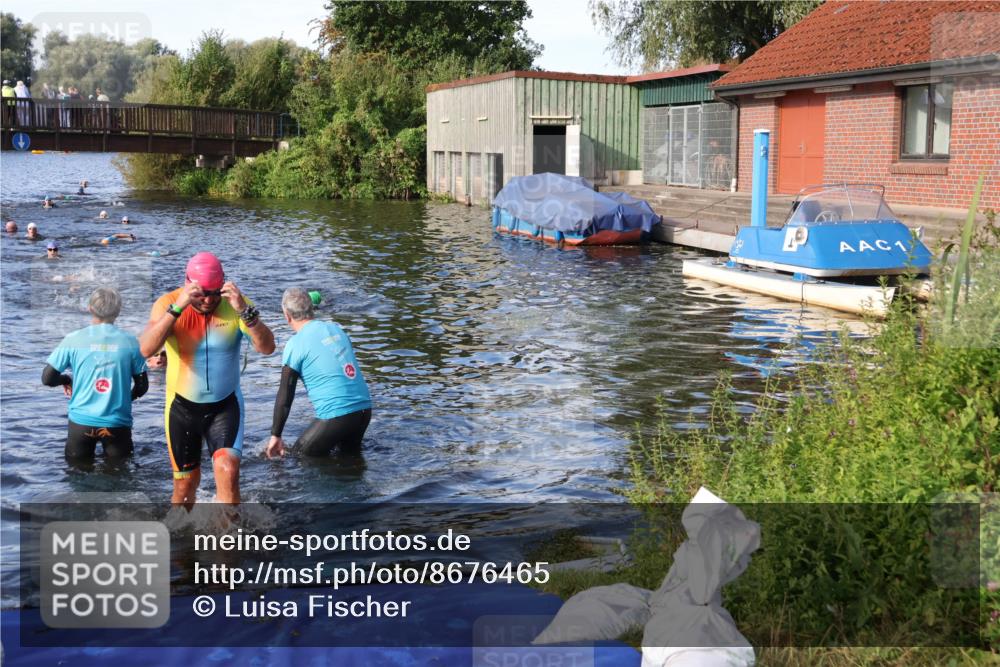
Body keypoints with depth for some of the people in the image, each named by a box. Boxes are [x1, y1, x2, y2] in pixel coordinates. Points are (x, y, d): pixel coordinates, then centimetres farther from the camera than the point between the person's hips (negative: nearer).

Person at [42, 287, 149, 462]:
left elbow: (47, 378, -1)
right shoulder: (130, 342, -4)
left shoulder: (73, 340, -5)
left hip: (82, 421, 0)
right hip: (117, 423, 0)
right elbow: (142, 386, 2)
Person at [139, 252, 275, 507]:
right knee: (186, 481, 13)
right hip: (182, 406, 1)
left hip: (225, 404, 0)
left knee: (228, 471, -19)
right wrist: (177, 308, -40)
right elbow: (146, 349, -30)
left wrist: (245, 311, -37)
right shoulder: (168, 303, -13)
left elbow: (267, 347, -22)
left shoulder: (235, 304, -11)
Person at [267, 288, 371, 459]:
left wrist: (275, 436, 1)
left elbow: (285, 396, -6)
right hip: (365, 409, 7)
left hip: (336, 417, -7)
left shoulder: (296, 344, -8)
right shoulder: (336, 329, 12)